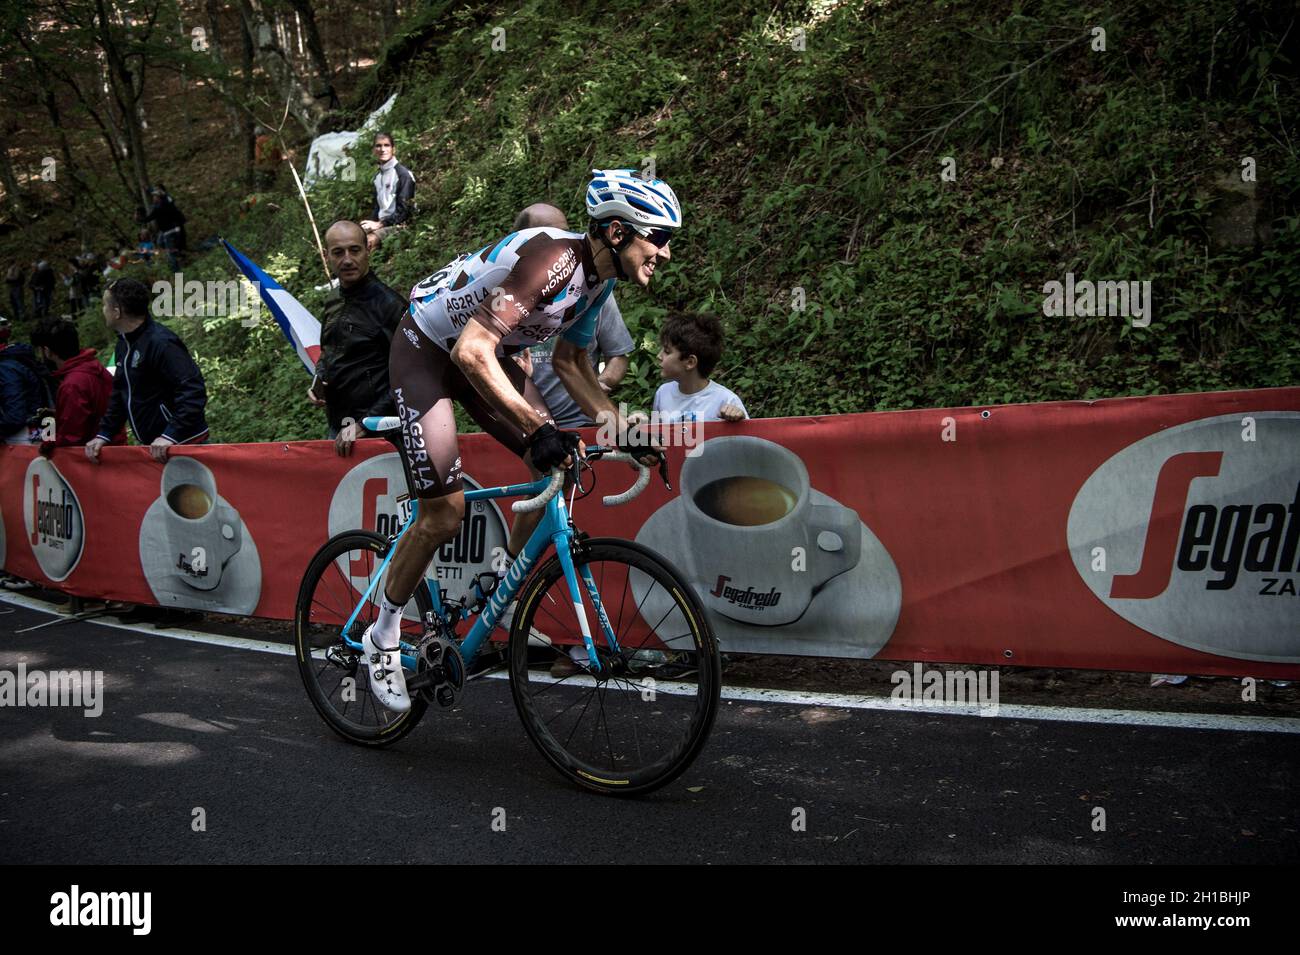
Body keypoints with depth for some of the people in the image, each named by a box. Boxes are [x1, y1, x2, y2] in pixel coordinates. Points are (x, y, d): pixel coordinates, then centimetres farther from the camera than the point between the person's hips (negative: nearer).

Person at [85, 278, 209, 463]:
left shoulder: (160, 342, -18)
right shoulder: (123, 345, 14)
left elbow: (193, 389, -27)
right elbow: (119, 396, 23)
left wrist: (171, 435, -31)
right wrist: (104, 434, 13)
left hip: (182, 446, -9)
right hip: (153, 447, 9)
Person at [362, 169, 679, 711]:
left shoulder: (598, 276, -4)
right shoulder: (553, 260, -32)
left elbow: (570, 364, 8)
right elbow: (472, 351, -39)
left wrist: (621, 429, -3)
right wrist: (538, 428, -44)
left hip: (480, 354, 8)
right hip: (426, 351, -8)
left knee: (560, 472, -4)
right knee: (444, 513, -12)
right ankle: (382, 637, 10)